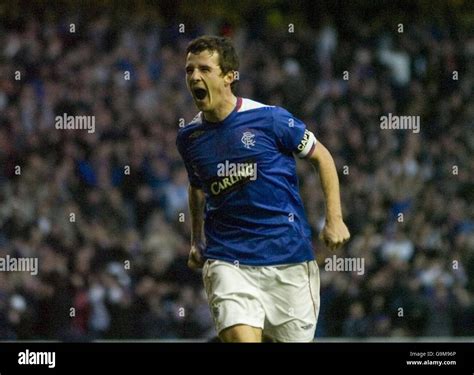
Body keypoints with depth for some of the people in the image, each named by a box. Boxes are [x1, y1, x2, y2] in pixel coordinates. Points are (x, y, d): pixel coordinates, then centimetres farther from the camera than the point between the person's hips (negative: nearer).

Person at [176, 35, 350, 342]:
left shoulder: (270, 119, -7)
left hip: (290, 259, -1)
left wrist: (334, 219, -2)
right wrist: (197, 241, 17)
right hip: (228, 263, 1)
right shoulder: (189, 138, 5)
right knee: (241, 338, -21)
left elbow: (322, 157, 5)